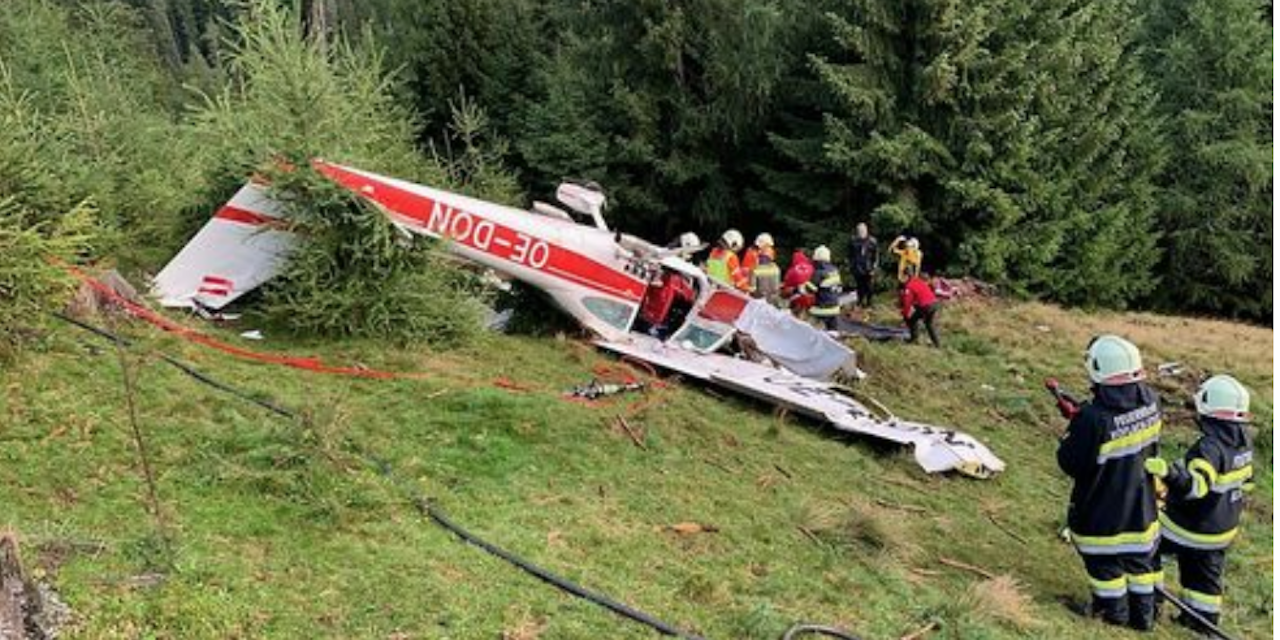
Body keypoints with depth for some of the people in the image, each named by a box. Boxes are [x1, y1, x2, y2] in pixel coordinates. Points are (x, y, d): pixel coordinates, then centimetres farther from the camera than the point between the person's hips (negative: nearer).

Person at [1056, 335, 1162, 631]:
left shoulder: (1094, 419, -34)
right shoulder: (1150, 400, -14)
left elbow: (1070, 464, -23)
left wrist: (1074, 428, -7)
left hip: (1102, 511, -5)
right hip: (1141, 504, 6)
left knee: (1105, 561, 17)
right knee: (1140, 556, 23)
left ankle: (1114, 612, 33)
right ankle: (1144, 614, 37)